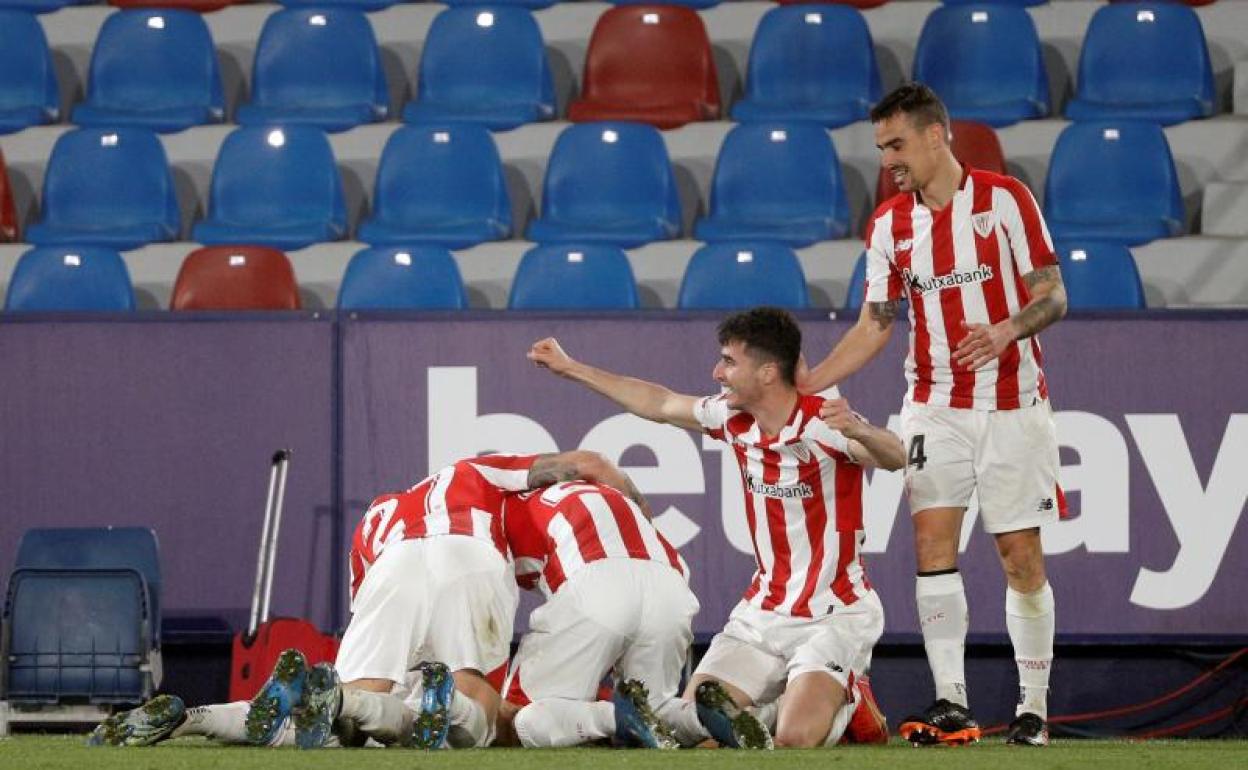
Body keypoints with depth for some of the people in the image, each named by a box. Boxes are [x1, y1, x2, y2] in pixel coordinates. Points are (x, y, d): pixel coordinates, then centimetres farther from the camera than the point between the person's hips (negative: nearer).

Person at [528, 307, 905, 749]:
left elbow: (895, 459, -34)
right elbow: (660, 404, 19)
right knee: (689, 722, -7)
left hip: (835, 614, -7)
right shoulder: (733, 418, 2)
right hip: (764, 611, 7)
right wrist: (572, 369, 26)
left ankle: (848, 701, 2)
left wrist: (857, 431, -57)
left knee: (796, 741, -27)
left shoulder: (823, 424, -18)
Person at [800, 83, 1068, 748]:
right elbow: (874, 324, 10)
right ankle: (950, 704, -9)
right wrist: (806, 383, 0)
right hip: (934, 407, 3)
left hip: (1012, 405, -3)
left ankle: (1034, 708, 5)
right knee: (932, 540, -10)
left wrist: (1005, 331, -25)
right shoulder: (889, 223, 6)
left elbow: (1051, 295, -5)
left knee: (1021, 554, -2)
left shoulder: (1005, 198, -6)